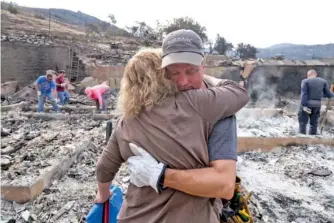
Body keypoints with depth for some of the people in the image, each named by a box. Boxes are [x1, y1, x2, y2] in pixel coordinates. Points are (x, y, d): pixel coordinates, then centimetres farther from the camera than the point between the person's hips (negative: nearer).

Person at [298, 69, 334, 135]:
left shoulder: (305, 81, -2)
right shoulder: (323, 81, 8)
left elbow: (303, 94, -13)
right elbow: (328, 94, 6)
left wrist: (304, 105, -16)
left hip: (306, 105, -3)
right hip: (317, 105, 3)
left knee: (302, 122, 2)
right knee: (314, 123, 12)